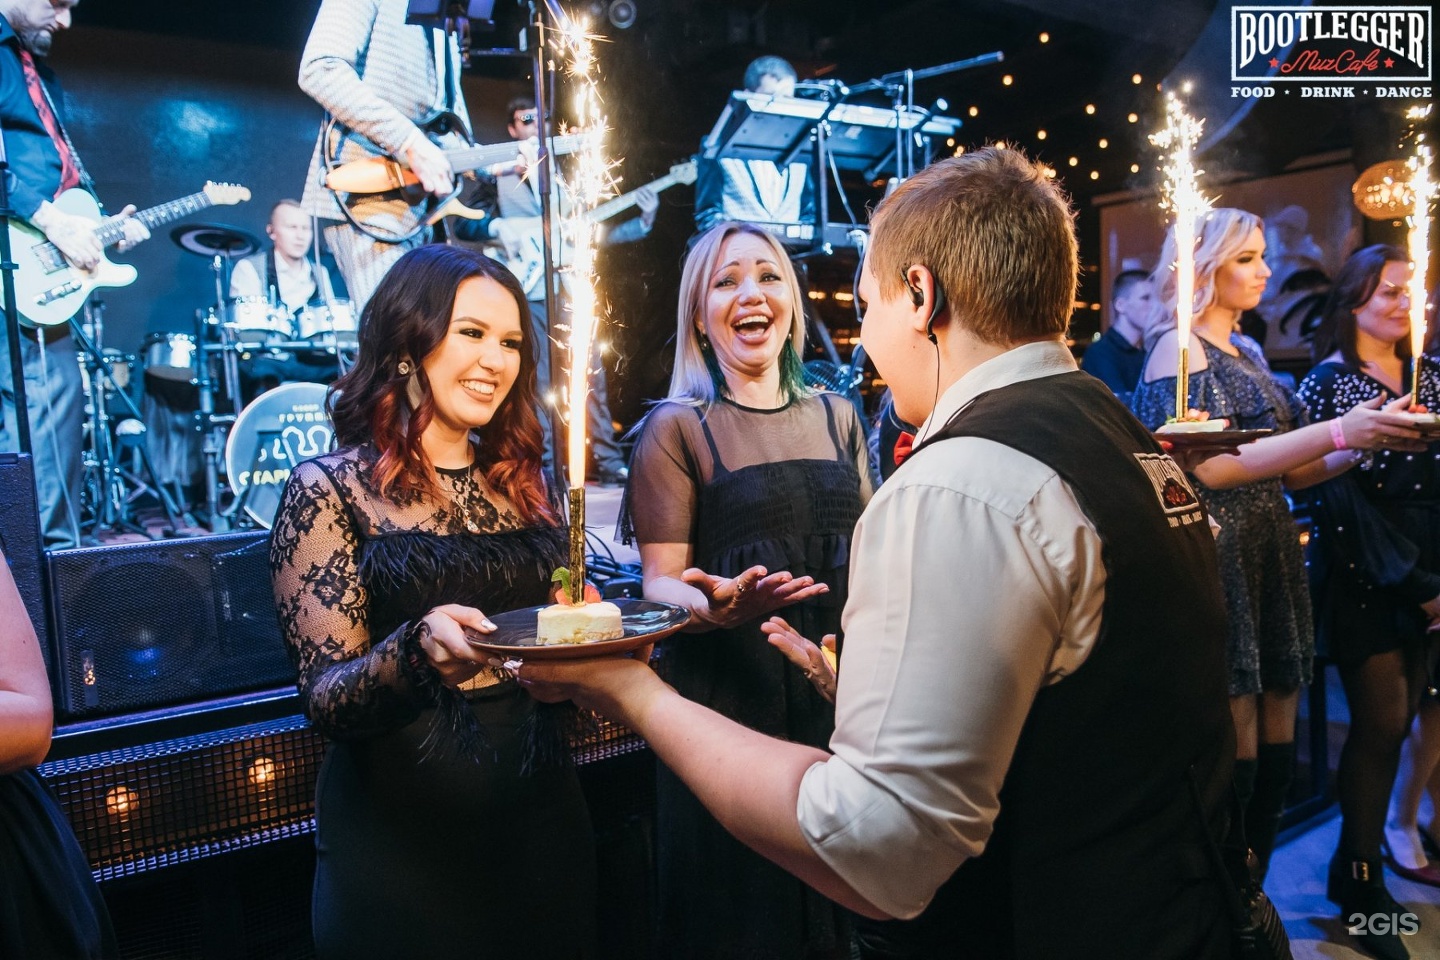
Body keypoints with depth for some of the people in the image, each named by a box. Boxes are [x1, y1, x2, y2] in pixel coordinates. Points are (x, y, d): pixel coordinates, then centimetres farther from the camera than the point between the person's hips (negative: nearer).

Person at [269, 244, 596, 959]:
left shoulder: (522, 482, 5)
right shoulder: (329, 489, -9)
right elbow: (325, 697, -14)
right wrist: (416, 651, -34)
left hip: (541, 818, 5)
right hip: (401, 839, -5)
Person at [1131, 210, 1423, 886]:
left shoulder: (1248, 352, 18)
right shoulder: (1178, 347, -7)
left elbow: (1285, 473, 18)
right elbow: (1210, 467, -18)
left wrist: (1373, 439, 5)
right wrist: (1338, 432, -19)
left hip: (1271, 562, 8)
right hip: (1219, 566, -8)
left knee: (1276, 749, 10)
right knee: (1235, 756, -4)